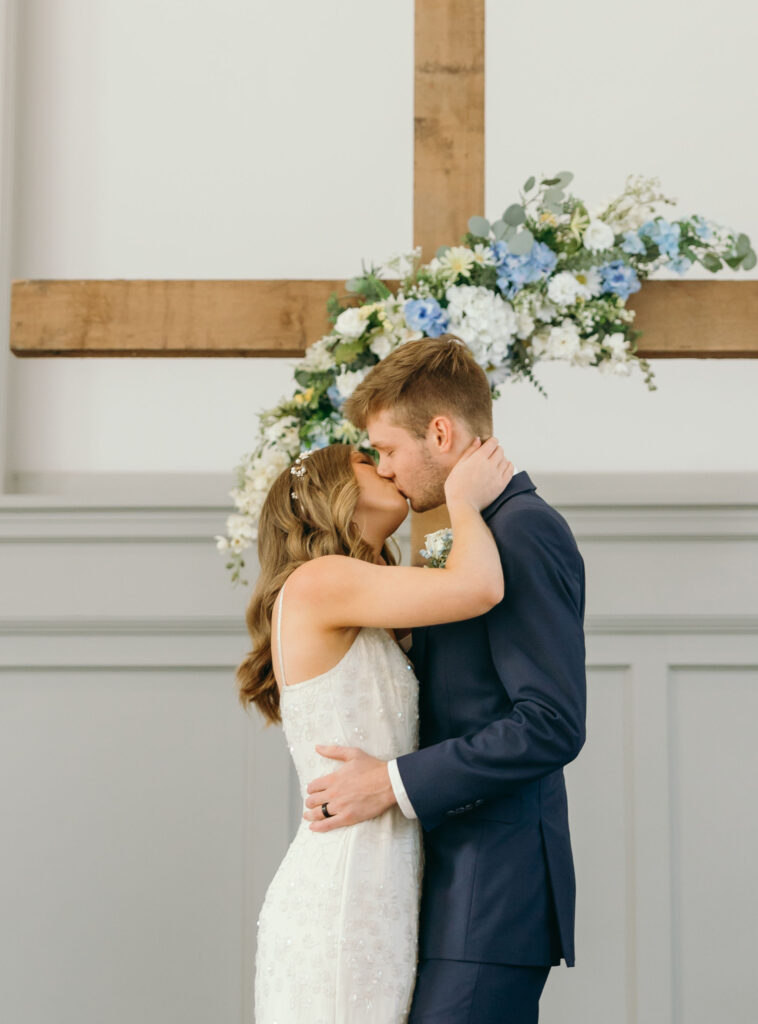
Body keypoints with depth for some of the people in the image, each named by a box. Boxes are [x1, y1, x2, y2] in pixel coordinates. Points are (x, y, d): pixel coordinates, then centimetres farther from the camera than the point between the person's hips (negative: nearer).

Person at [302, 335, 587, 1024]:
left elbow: (552, 724, -20)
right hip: (463, 878, 10)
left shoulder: (525, 532, -13)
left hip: (496, 886, -9)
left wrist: (394, 784, -18)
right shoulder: (484, 533, 18)